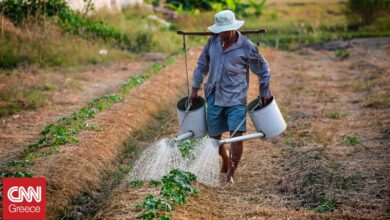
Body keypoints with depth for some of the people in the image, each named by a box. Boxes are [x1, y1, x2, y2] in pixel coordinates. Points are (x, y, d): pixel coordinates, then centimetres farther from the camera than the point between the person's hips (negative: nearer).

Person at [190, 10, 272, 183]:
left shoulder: (247, 47, -11)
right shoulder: (212, 42, 0)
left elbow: (263, 70, 0)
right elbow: (202, 65, 14)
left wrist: (264, 94, 5)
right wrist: (195, 89, 15)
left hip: (236, 99, -4)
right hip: (214, 98, 4)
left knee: (236, 135, -14)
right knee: (214, 136, 11)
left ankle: (231, 173, -2)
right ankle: (226, 162, 38)